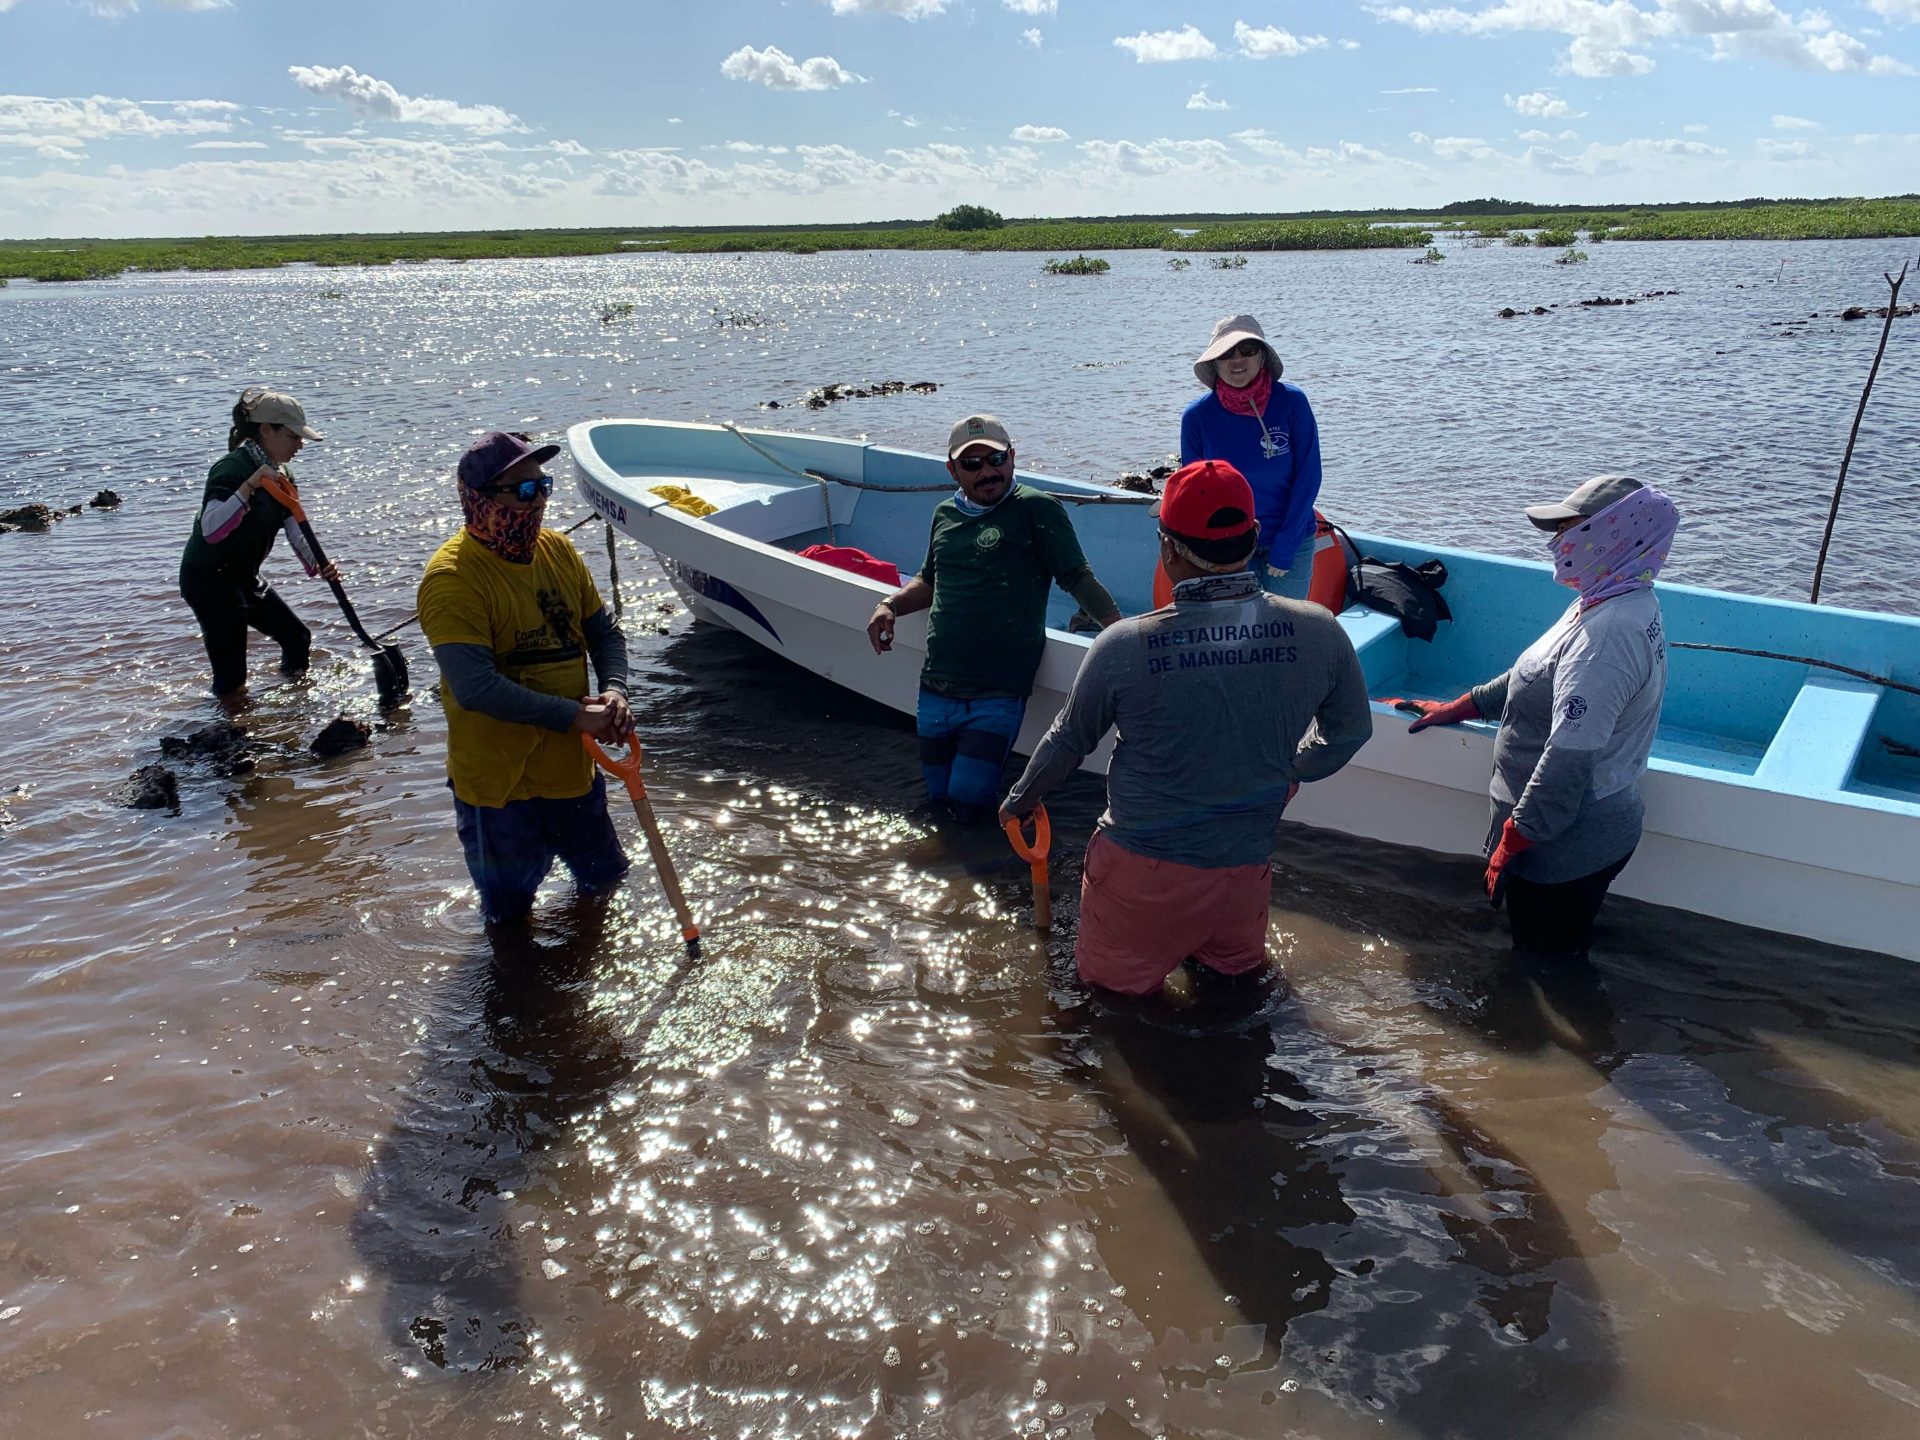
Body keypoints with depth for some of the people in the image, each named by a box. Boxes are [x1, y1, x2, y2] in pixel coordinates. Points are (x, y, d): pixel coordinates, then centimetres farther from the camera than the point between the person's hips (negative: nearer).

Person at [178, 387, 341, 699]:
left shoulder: (279, 475, 5)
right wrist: (248, 487, -44)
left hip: (244, 578, 9)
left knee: (298, 640, 17)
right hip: (207, 579, -9)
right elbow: (211, 530, -36)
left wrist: (319, 565, -19)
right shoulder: (232, 468, -23)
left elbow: (297, 531, 0)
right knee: (231, 678, -8)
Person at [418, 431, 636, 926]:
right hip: (498, 779, -6)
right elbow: (474, 687, -29)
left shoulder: (558, 549, 1)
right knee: (509, 914, 12)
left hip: (573, 765, 6)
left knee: (606, 878, 22)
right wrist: (574, 715, -26)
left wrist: (614, 691, -12)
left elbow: (604, 633, 8)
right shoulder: (452, 578, -21)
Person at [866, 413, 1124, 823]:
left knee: (967, 807, -8)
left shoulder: (1036, 509, -6)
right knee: (938, 798, 15)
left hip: (997, 697, -6)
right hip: (935, 691, 6)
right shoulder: (945, 514, 13)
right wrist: (891, 605, 9)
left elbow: (1079, 578, -10)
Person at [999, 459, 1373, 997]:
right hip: (1243, 867, 2)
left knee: (1112, 979, 24)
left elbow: (1068, 739, -2)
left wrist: (1020, 801, 18)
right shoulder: (1318, 632, -14)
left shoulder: (1124, 645, -19)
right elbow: (1350, 732, 4)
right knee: (1238, 967, 32)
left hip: (1139, 870, -2)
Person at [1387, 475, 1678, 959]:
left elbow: (1567, 761, -31)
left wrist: (1510, 845, -24)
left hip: (1566, 844, -10)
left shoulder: (1607, 637, -29)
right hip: (1592, 830, 10)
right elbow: (1535, 680, 18)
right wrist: (1454, 709, 21)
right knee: (1559, 951, 24)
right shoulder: (1620, 603, 5)